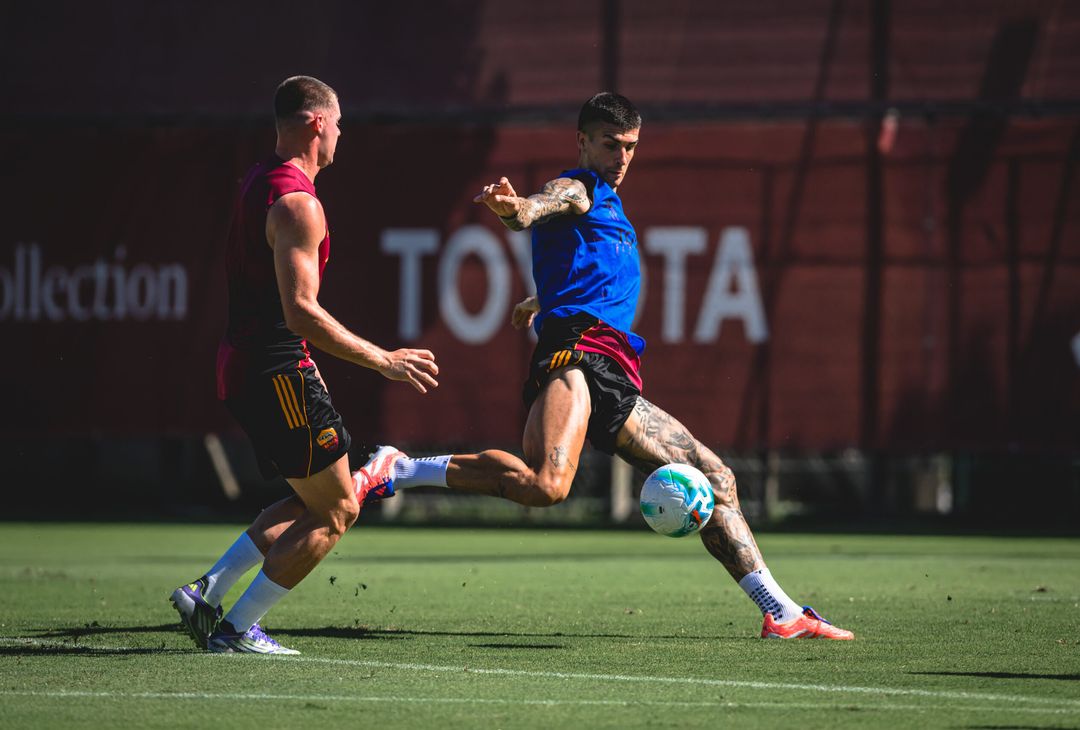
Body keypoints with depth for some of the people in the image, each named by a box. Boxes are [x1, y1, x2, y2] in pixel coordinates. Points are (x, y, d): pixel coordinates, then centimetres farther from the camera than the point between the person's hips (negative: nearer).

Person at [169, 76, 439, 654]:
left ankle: (207, 593, 12)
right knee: (332, 513, -1)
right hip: (279, 372, -10)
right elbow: (301, 312, -25)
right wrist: (383, 361, -21)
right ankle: (237, 629, -1)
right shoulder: (298, 204, -18)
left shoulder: (258, 183, 14)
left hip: (243, 365, 10)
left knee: (317, 500, 17)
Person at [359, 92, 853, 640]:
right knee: (546, 484, -34)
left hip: (615, 379, 9)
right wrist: (512, 207, -45)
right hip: (576, 352, -9)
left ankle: (782, 614, 15)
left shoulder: (607, 204, 32)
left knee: (715, 478, 11)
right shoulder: (576, 190, 4)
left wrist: (539, 304, 72)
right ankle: (401, 470, -22)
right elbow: (536, 209, -22)